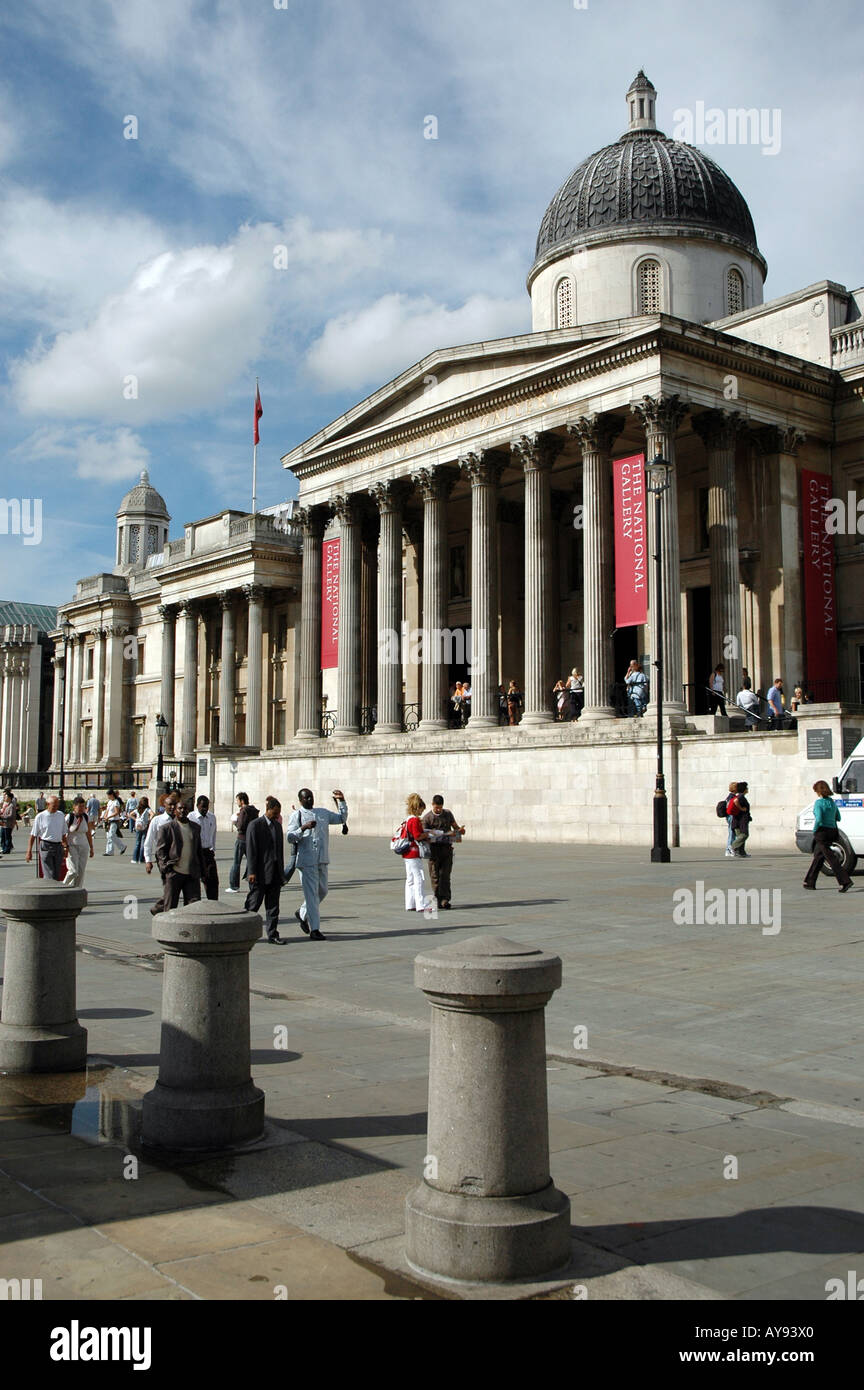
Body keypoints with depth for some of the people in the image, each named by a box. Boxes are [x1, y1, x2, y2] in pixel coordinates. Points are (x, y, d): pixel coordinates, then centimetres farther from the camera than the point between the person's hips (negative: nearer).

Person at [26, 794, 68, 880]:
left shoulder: (61, 815, 8)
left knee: (57, 876, 4)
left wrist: (65, 847, 17)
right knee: (49, 876, -10)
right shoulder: (40, 816, -4)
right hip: (46, 847, -4)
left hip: (58, 846, 4)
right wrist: (29, 851, -4)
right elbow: (33, 835, -2)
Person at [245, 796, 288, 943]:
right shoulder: (255, 825, -7)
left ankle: (272, 934, 8)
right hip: (260, 874, -6)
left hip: (275, 873, 6)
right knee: (253, 904, 0)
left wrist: (281, 872, 16)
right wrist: (251, 872, -16)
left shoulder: (277, 825, 14)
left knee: (273, 905, 6)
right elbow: (251, 850, -11)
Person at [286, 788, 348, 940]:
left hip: (322, 859, 6)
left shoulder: (323, 812, 14)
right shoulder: (296, 815, -1)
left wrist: (341, 802, 14)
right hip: (306, 860, -6)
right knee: (311, 893, -5)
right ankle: (314, 929, -1)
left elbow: (342, 818, 24)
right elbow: (290, 838, -8)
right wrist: (303, 828, -22)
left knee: (322, 890, 14)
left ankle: (302, 913, 36)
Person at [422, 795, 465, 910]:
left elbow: (455, 826, 20)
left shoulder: (448, 814, 13)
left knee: (445, 875, -4)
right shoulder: (427, 817, 2)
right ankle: (438, 900, 7)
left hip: (447, 847, 2)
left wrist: (460, 830, -2)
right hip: (434, 848, -2)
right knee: (435, 875, 0)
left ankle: (445, 901, -6)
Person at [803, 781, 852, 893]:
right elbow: (838, 818, 16)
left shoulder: (818, 803, -13)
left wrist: (814, 830, -8)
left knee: (831, 858, -7)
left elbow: (818, 819, -22)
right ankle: (810, 882, 23)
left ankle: (845, 881, -15)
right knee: (817, 856, 17)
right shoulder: (832, 802, 10)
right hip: (832, 831, 8)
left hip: (822, 832, -8)